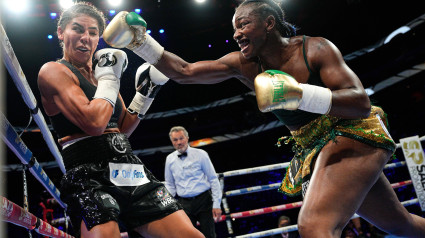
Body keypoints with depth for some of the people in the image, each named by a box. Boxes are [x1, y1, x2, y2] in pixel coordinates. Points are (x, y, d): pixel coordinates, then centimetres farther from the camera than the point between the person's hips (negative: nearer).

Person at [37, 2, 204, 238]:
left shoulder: (99, 72, 20)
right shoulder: (53, 71, -1)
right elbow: (94, 123, -18)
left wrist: (145, 92, 17)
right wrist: (109, 77, -3)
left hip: (131, 172, 6)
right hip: (90, 176, -6)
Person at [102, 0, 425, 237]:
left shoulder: (315, 49, -16)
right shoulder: (244, 65, -2)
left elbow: (362, 103, -24)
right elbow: (184, 72, -7)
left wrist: (300, 94, -37)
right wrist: (140, 42, -17)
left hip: (350, 137, -6)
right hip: (312, 151, 6)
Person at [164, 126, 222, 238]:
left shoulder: (200, 154, -3)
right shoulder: (170, 159, 7)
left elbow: (213, 179, -2)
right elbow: (170, 185, 15)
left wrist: (216, 204, -7)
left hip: (204, 200, -3)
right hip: (184, 204, 3)